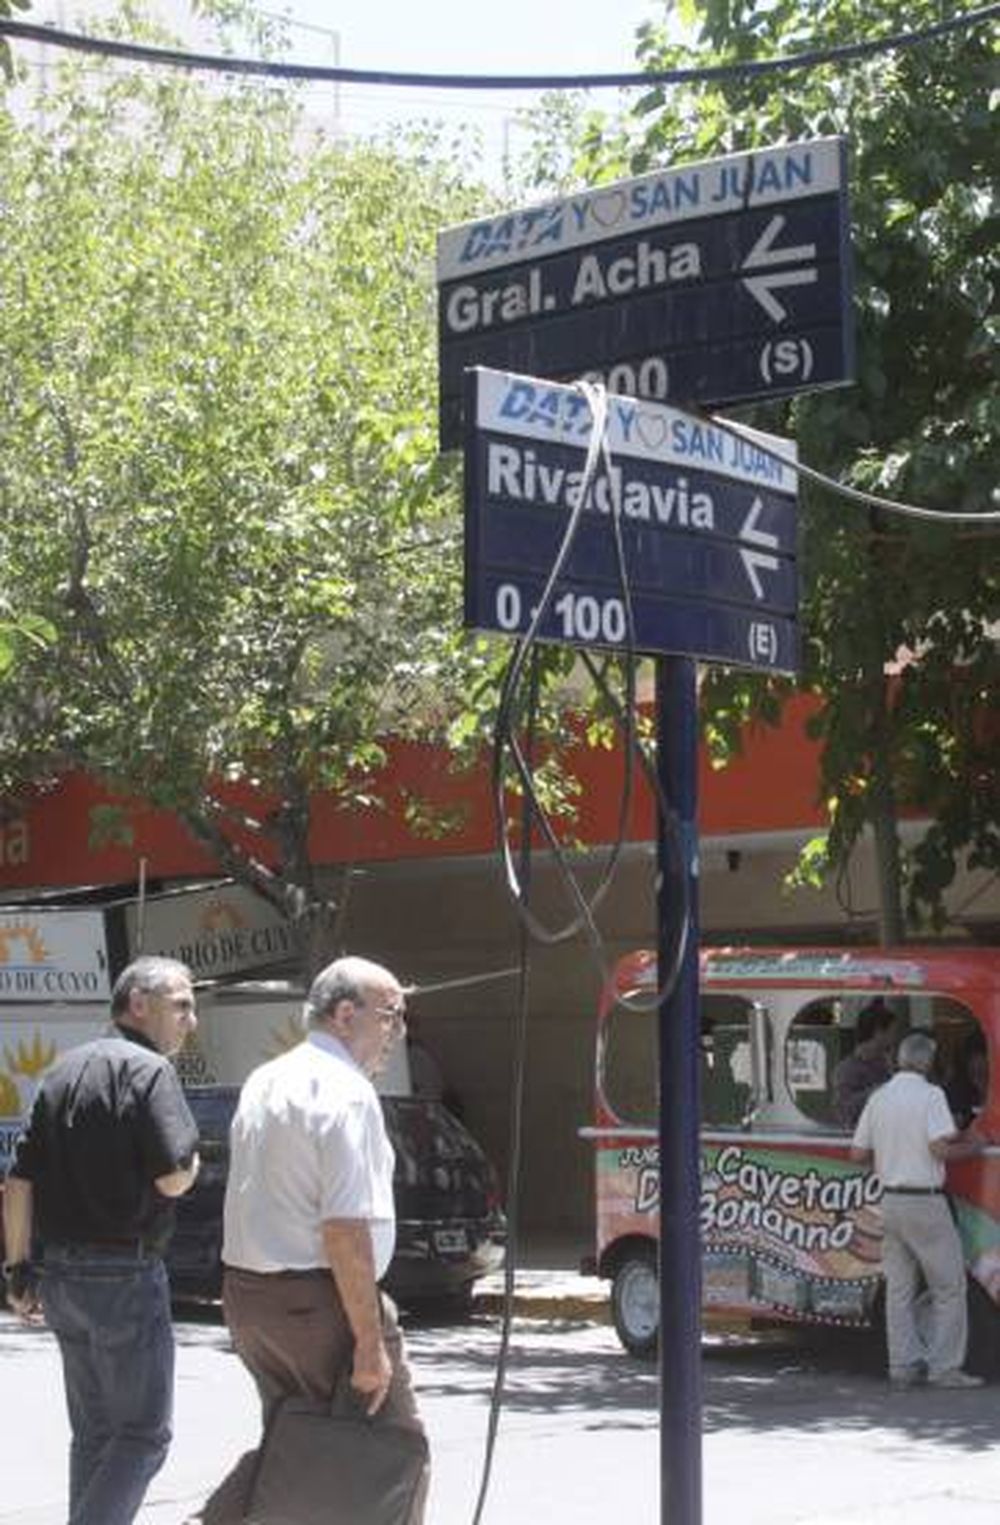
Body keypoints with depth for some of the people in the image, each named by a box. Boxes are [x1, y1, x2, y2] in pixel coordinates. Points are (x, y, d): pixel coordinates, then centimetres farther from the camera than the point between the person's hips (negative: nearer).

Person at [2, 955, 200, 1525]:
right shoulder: (150, 1070, -12)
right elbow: (173, 1179, -21)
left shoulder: (63, 1071, 12)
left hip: (63, 1272, 8)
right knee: (145, 1432, -1)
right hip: (126, 1274, -8)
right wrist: (191, 1158, 1)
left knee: (95, 1431, 16)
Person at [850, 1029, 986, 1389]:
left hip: (891, 1201, 6)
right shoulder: (930, 1095, -11)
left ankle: (904, 1365, 11)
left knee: (899, 1288, 11)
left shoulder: (879, 1098, 7)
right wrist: (972, 1146, -3)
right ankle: (944, 1366, 1)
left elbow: (858, 1153, 9)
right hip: (925, 1203, -6)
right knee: (949, 1287, 3)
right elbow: (941, 1149, -20)